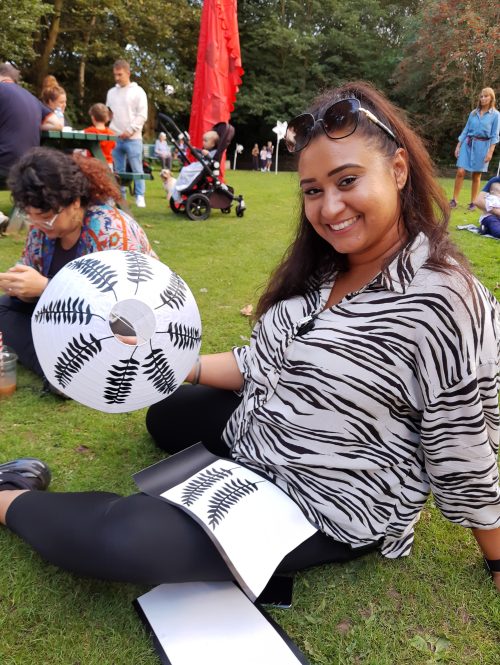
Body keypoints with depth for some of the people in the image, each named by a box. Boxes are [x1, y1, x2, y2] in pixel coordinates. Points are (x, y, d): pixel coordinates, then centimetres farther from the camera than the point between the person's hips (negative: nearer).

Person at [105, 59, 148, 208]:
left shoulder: (138, 91, 0)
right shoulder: (111, 92, 15)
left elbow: (142, 115, -6)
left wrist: (130, 131, -12)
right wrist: (108, 130, 3)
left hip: (133, 138, -5)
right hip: (115, 138, 5)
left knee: (136, 169, -5)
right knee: (118, 170, 7)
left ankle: (140, 197, 0)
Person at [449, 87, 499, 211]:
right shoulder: (473, 113, 9)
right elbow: (466, 130, 13)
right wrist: (458, 146, 6)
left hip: (482, 146, -2)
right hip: (468, 144, 2)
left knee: (476, 176, 3)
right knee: (460, 172, -9)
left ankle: (473, 203, 11)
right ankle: (454, 200, -3)